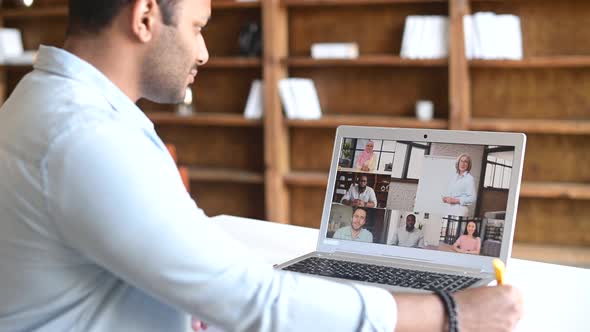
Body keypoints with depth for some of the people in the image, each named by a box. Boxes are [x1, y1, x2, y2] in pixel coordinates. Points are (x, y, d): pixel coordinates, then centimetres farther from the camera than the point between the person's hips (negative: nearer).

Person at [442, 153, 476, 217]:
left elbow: (472, 198, -10)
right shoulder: (454, 177, 18)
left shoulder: (469, 179, -3)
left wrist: (456, 200, -15)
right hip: (449, 211, 6)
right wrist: (445, 198, 3)